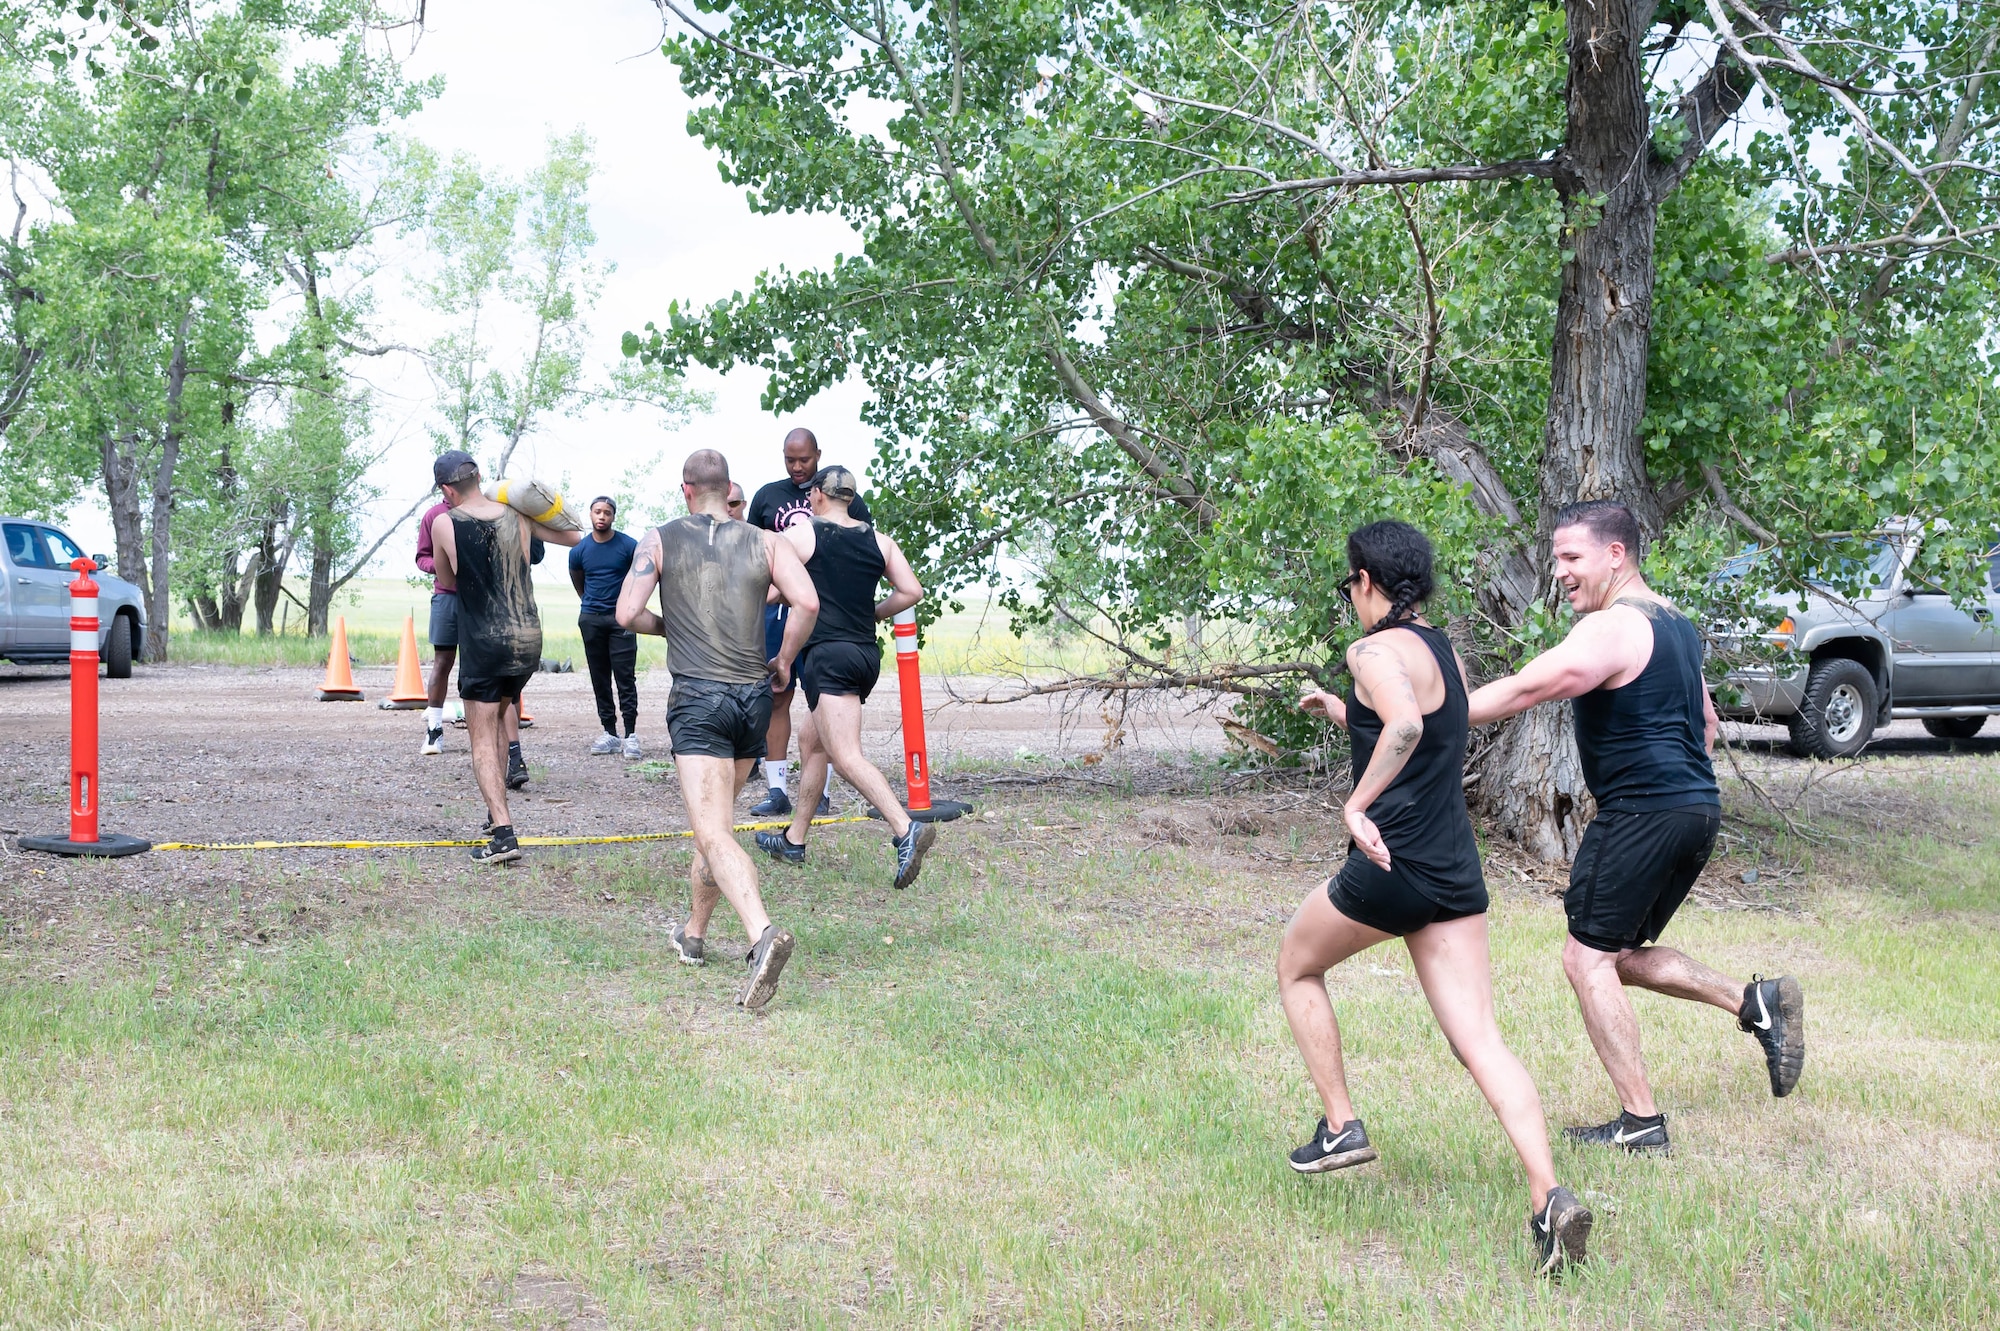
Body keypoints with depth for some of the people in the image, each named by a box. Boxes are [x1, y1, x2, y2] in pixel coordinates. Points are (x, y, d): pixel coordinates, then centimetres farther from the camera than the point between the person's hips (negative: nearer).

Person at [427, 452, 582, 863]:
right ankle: (496, 811, 29)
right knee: (501, 714, 26)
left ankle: (503, 833, -13)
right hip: (529, 639, 5)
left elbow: (447, 580, 9)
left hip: (484, 643, -5)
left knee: (482, 740, 1)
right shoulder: (517, 516, 2)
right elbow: (574, 537, 16)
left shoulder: (444, 524, -7)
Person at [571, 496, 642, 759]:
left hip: (621, 618, -3)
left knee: (625, 677, -7)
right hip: (591, 619, 3)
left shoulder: (628, 546, -5)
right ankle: (609, 733, 12)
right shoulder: (579, 550, 3)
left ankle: (631, 735, -8)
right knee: (600, 678, 6)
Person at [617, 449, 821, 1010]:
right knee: (714, 819, 23)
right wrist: (784, 661, 8)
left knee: (713, 834, -13)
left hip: (697, 698, -4)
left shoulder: (660, 540, 2)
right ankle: (694, 933, 35)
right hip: (754, 696, 4)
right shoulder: (765, 543, 6)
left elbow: (627, 613, -4)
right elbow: (807, 603, -7)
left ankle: (763, 934, -35)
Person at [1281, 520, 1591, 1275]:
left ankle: (1340, 1127, 20)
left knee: (1296, 967, 22)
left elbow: (1405, 725, -30)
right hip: (1455, 873, 7)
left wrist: (1355, 805, -27)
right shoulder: (1446, 653, 18)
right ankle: (1549, 1198, -18)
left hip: (1390, 866, -7)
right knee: (1479, 1039, -1)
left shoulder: (1376, 650, -10)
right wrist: (1345, 716, 34)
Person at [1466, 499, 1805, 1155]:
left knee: (1588, 957, -2)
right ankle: (1757, 1001, 7)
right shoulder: (1675, 622, 18)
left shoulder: (1612, 628, -14)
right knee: (1621, 953, 19)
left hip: (1640, 810, -10)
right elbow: (1706, 721, 27)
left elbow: (1526, 688, -28)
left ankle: (1641, 1122, -3)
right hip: (1699, 807, 10)